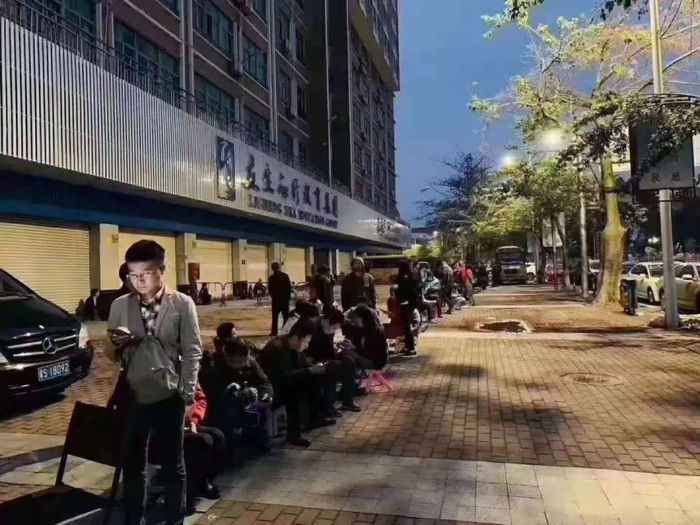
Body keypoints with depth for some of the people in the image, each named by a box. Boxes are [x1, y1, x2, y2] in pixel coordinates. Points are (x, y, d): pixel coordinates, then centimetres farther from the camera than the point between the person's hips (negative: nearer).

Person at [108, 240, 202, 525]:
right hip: (133, 396, 2)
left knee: (173, 464, 13)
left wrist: (187, 392, -9)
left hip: (168, 396, -2)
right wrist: (117, 344, -15)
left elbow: (192, 351, -4)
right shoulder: (120, 305, 3)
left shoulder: (182, 304, -4)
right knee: (132, 465, 15)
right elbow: (112, 352, 8)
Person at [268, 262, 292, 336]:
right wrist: (288, 296, 7)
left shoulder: (272, 277, -7)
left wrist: (272, 296, 12)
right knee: (286, 316, 6)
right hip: (285, 298, 1)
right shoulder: (285, 276, -5)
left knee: (275, 316, 8)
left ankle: (274, 332, 7)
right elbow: (289, 286, -3)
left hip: (276, 298, 0)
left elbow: (270, 288, -3)